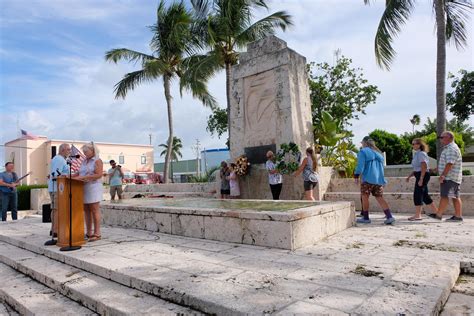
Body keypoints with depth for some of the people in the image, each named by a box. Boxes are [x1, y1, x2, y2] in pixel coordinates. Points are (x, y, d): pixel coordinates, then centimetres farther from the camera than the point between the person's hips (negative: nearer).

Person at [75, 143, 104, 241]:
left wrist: (83, 177, -21)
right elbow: (81, 173, 19)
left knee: (94, 210, -6)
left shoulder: (97, 161, -5)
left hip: (93, 188, -7)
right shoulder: (84, 161, 18)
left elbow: (99, 175, -16)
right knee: (86, 211, 7)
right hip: (84, 188, 8)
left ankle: (97, 234, -2)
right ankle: (89, 233, 14)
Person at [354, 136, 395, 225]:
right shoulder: (378, 153, 20)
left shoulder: (363, 152, -2)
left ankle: (365, 218, 9)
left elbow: (360, 165, -12)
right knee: (380, 198, 7)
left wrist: (356, 176, -7)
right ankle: (389, 217, -3)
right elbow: (381, 167, 23)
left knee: (365, 197, 4)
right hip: (379, 180, 7)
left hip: (368, 179, -6)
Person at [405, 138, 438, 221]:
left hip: (423, 175, -10)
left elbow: (424, 167, -20)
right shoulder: (417, 154, 18)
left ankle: (417, 215, -4)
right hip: (419, 176, 10)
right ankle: (436, 212, 23)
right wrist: (409, 176, 16)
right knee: (425, 195, 13)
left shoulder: (421, 154, -12)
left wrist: (421, 179, -24)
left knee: (417, 194, -8)